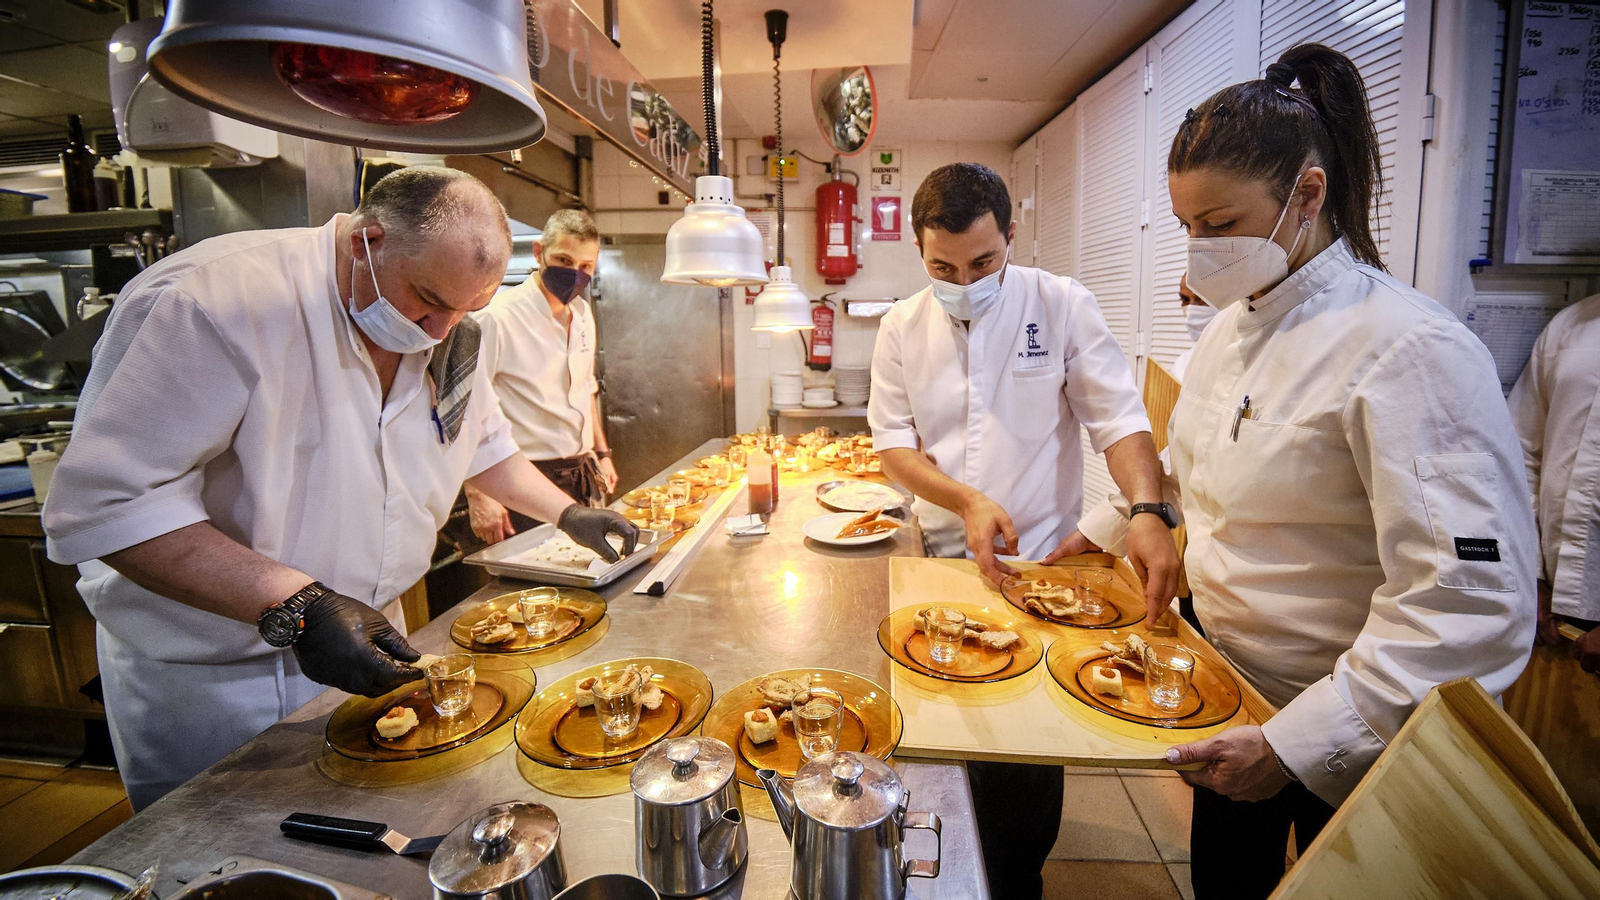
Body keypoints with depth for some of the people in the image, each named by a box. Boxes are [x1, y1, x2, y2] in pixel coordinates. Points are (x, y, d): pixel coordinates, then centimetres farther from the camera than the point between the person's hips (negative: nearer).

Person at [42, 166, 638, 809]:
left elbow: (482, 443, 13)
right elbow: (107, 503, -29)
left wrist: (569, 514, 6)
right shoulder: (216, 302, -27)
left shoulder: (446, 332, -3)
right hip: (214, 677, -5)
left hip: (366, 644, 6)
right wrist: (294, 607, -35)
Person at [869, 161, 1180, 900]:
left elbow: (1118, 418, -9)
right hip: (941, 560, 2)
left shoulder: (1062, 305, -6)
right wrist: (966, 500, -17)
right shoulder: (902, 327, 0)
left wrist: (1149, 511, -26)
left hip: (1041, 558, -2)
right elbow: (893, 441, -1)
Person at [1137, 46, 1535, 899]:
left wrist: (1298, 743, -27)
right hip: (1233, 698, 6)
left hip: (1349, 743, -6)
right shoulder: (1231, 325, 0)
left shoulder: (1412, 351, -24)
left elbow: (1472, 613, -26)